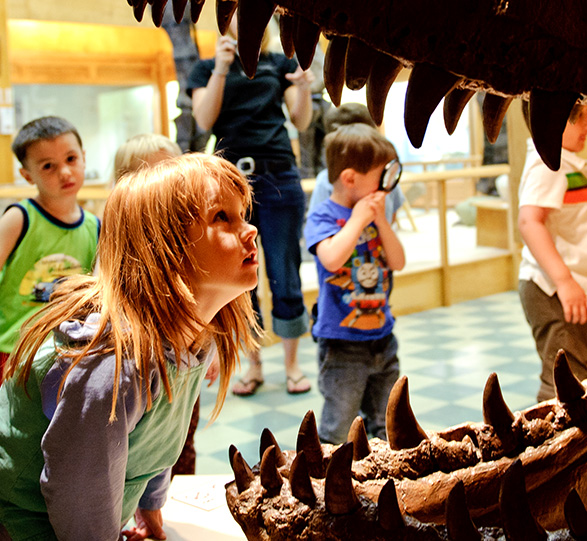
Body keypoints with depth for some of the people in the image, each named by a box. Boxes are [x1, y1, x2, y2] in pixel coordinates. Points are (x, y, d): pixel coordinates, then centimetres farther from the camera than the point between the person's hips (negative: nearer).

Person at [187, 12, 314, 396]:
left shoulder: (280, 64, 14)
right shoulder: (208, 69, 13)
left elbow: (302, 123, 8)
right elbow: (205, 120, -3)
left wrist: (304, 87, -11)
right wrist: (221, 69, -12)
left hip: (278, 178, 0)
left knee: (285, 277, -1)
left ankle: (292, 364, 14)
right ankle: (254, 366, 19)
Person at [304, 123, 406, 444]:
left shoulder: (373, 214, 4)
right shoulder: (323, 217, -12)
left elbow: (398, 262, 0)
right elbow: (332, 259, -31)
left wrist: (380, 219, -9)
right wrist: (358, 220, -19)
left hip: (382, 337, 6)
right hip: (342, 342, -6)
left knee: (387, 428, 20)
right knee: (336, 432, 1)